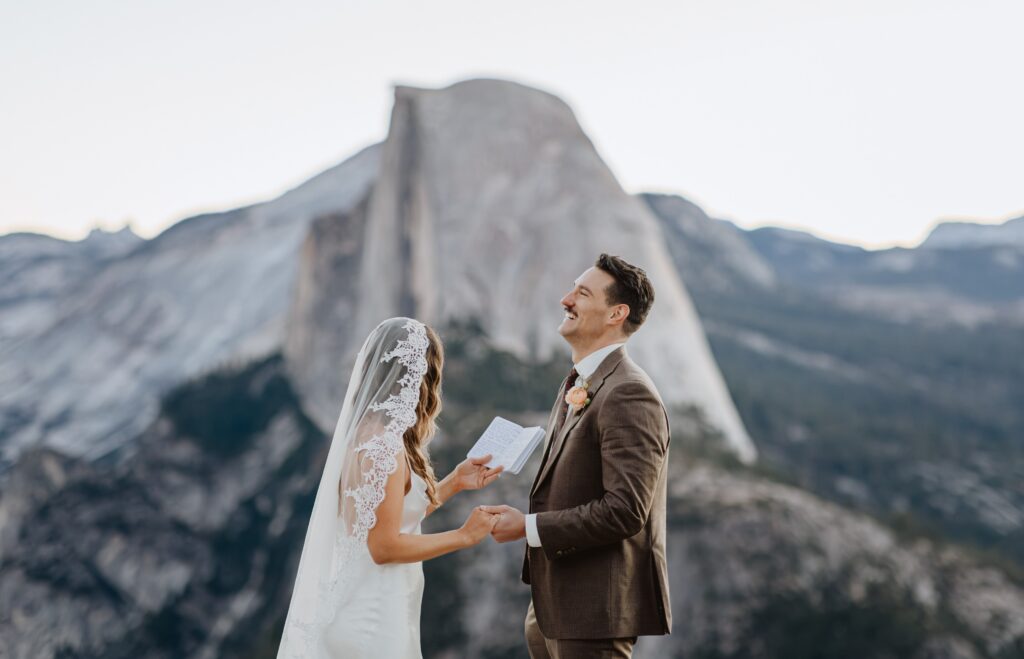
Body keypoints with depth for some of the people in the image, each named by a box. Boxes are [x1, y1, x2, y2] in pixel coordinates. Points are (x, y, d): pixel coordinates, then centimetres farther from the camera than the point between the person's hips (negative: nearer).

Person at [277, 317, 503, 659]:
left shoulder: (366, 432, 7)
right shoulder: (385, 444, -21)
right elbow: (385, 546, -21)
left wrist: (453, 482, 12)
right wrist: (464, 536, -13)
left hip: (366, 607, 9)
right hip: (374, 617, -9)